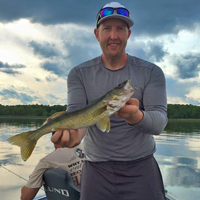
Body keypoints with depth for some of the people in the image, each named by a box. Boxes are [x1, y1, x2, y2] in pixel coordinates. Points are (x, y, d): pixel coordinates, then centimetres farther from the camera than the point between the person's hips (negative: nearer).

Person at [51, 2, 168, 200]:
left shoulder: (151, 72, -5)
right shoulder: (79, 73, -1)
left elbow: (159, 120, -14)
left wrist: (136, 117, -38)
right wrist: (72, 131, -38)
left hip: (141, 168, 0)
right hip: (96, 168, 1)